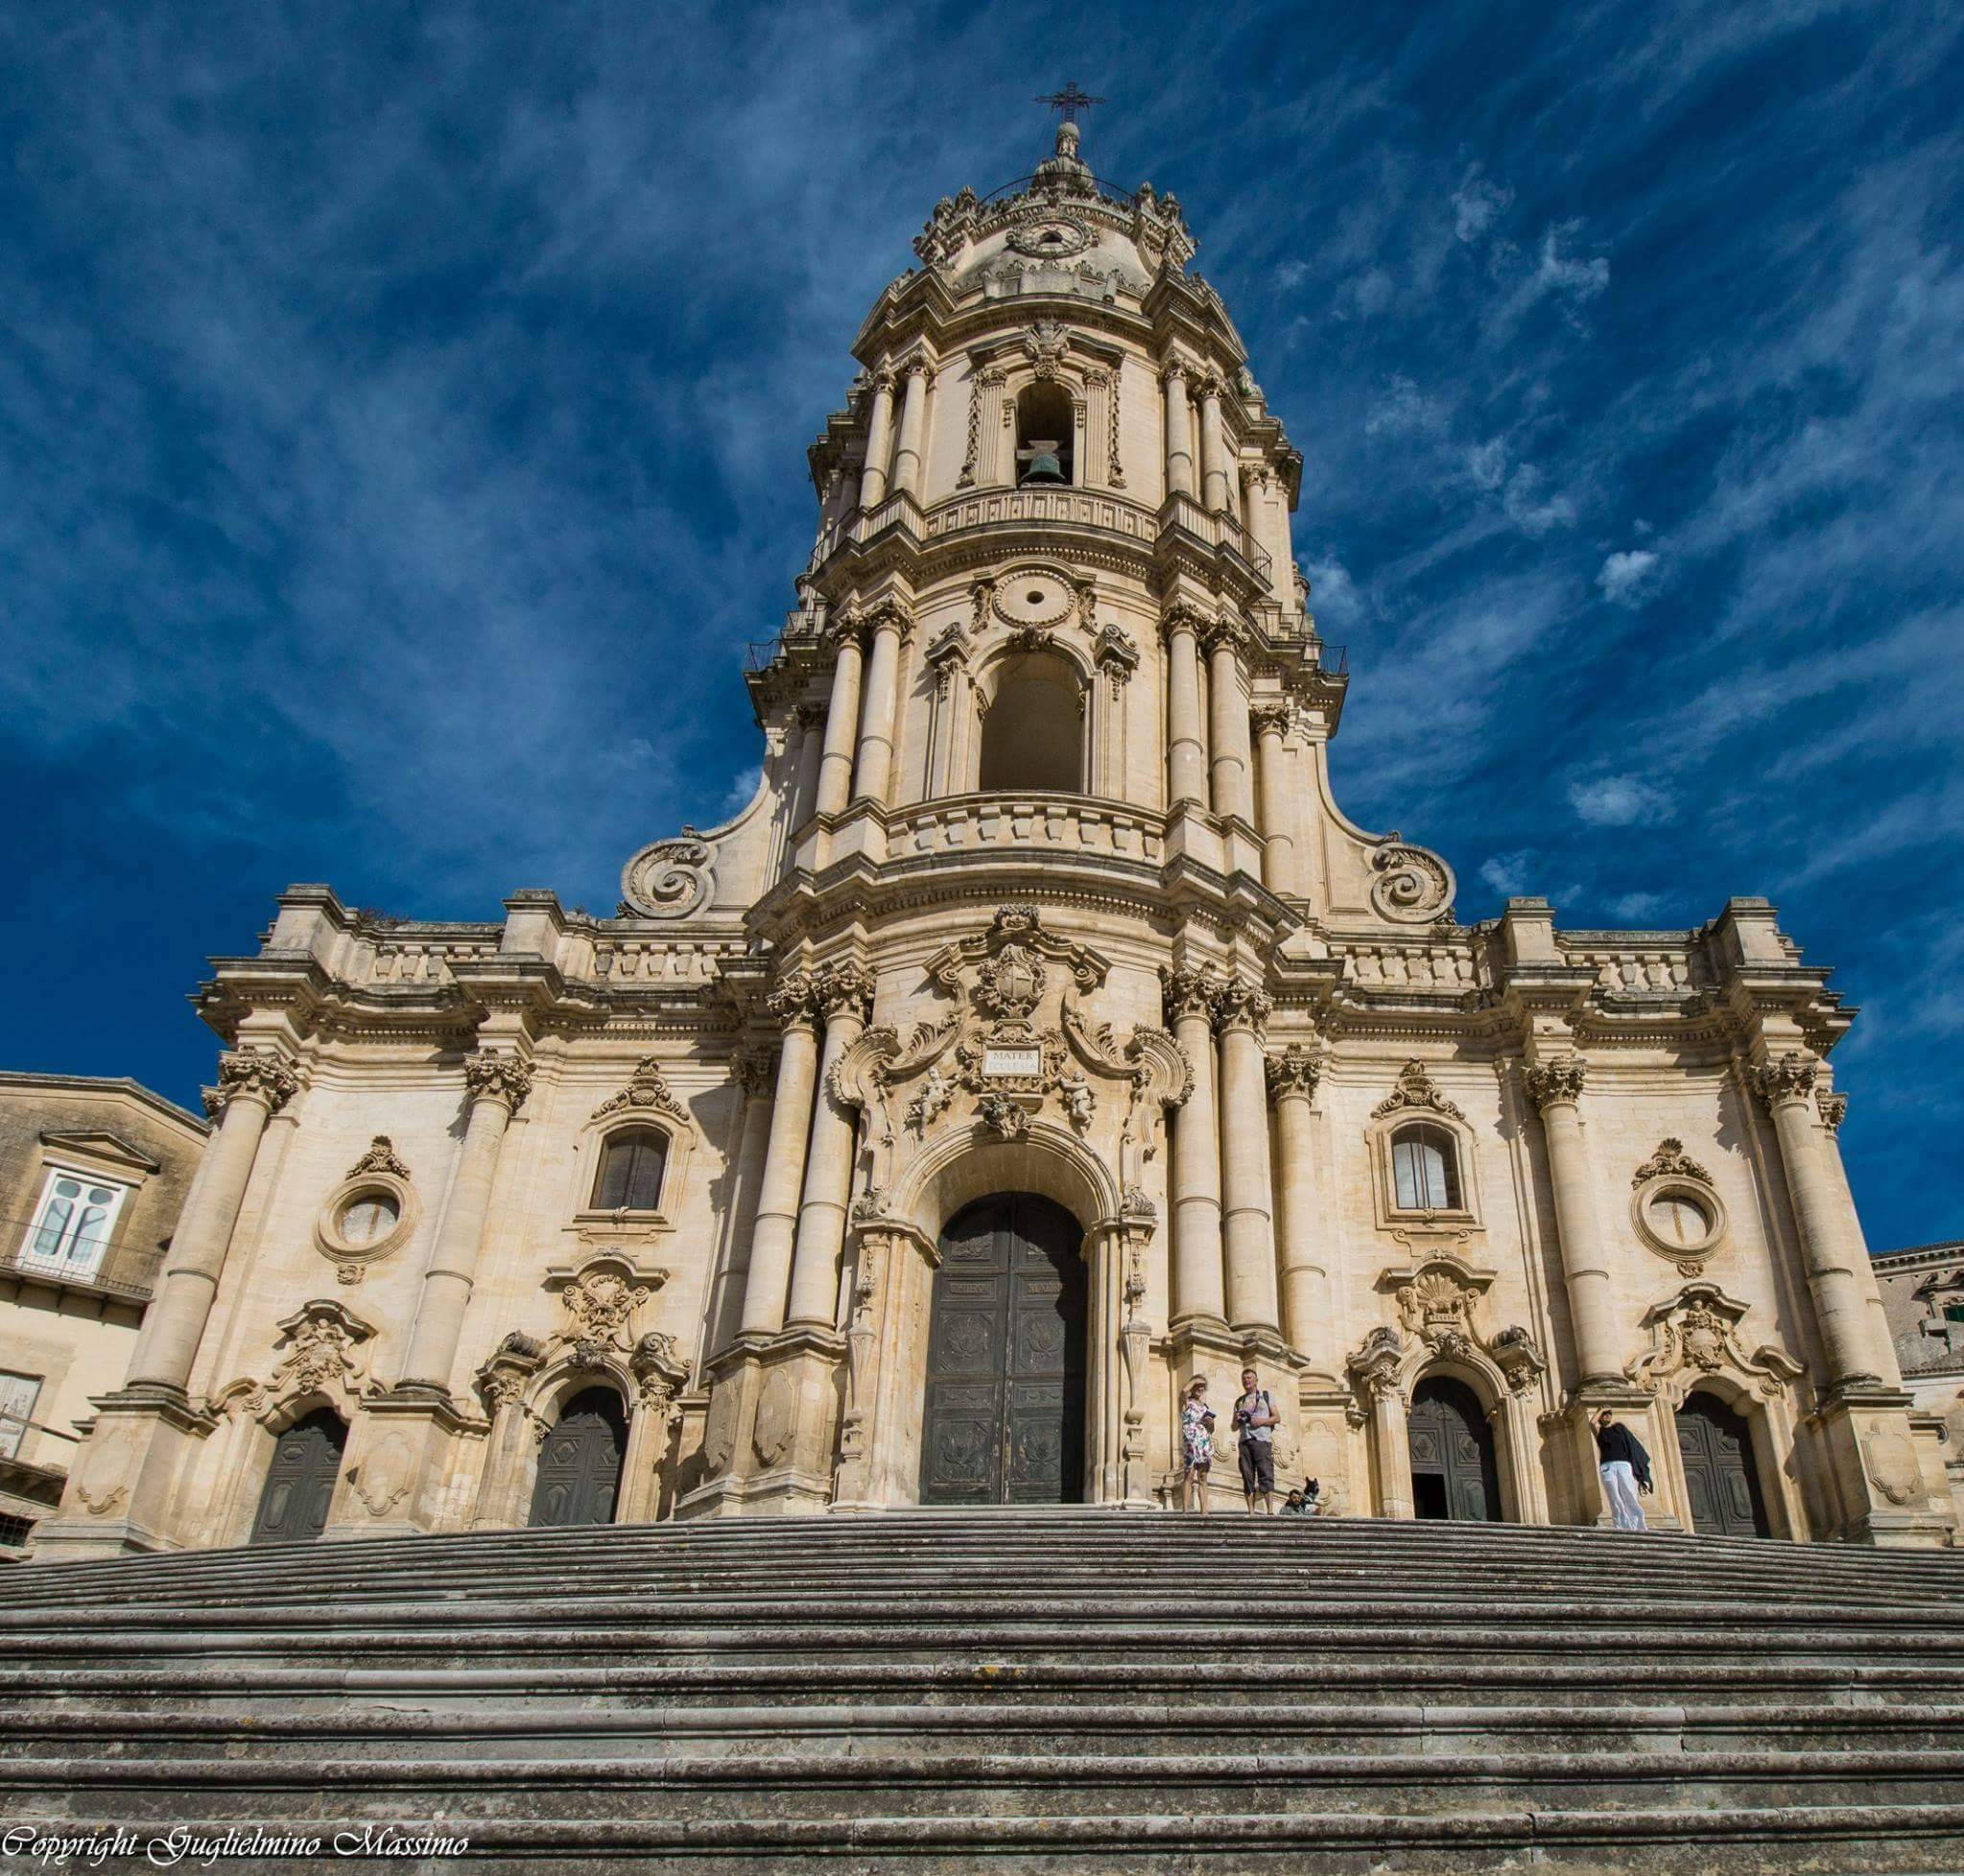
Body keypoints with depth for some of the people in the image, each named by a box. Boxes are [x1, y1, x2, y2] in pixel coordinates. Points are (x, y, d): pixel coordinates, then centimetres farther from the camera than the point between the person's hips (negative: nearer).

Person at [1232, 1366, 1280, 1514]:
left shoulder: (1265, 1395, 14)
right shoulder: (1239, 1401, 22)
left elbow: (1277, 1418, 7)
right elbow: (1234, 1427, 23)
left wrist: (1261, 1421, -9)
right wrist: (1237, 1420, 0)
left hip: (1262, 1439, -4)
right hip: (1244, 1441, 4)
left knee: (1266, 1475, -14)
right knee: (1247, 1477, -3)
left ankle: (1270, 1511, -20)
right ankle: (1251, 1512, -4)